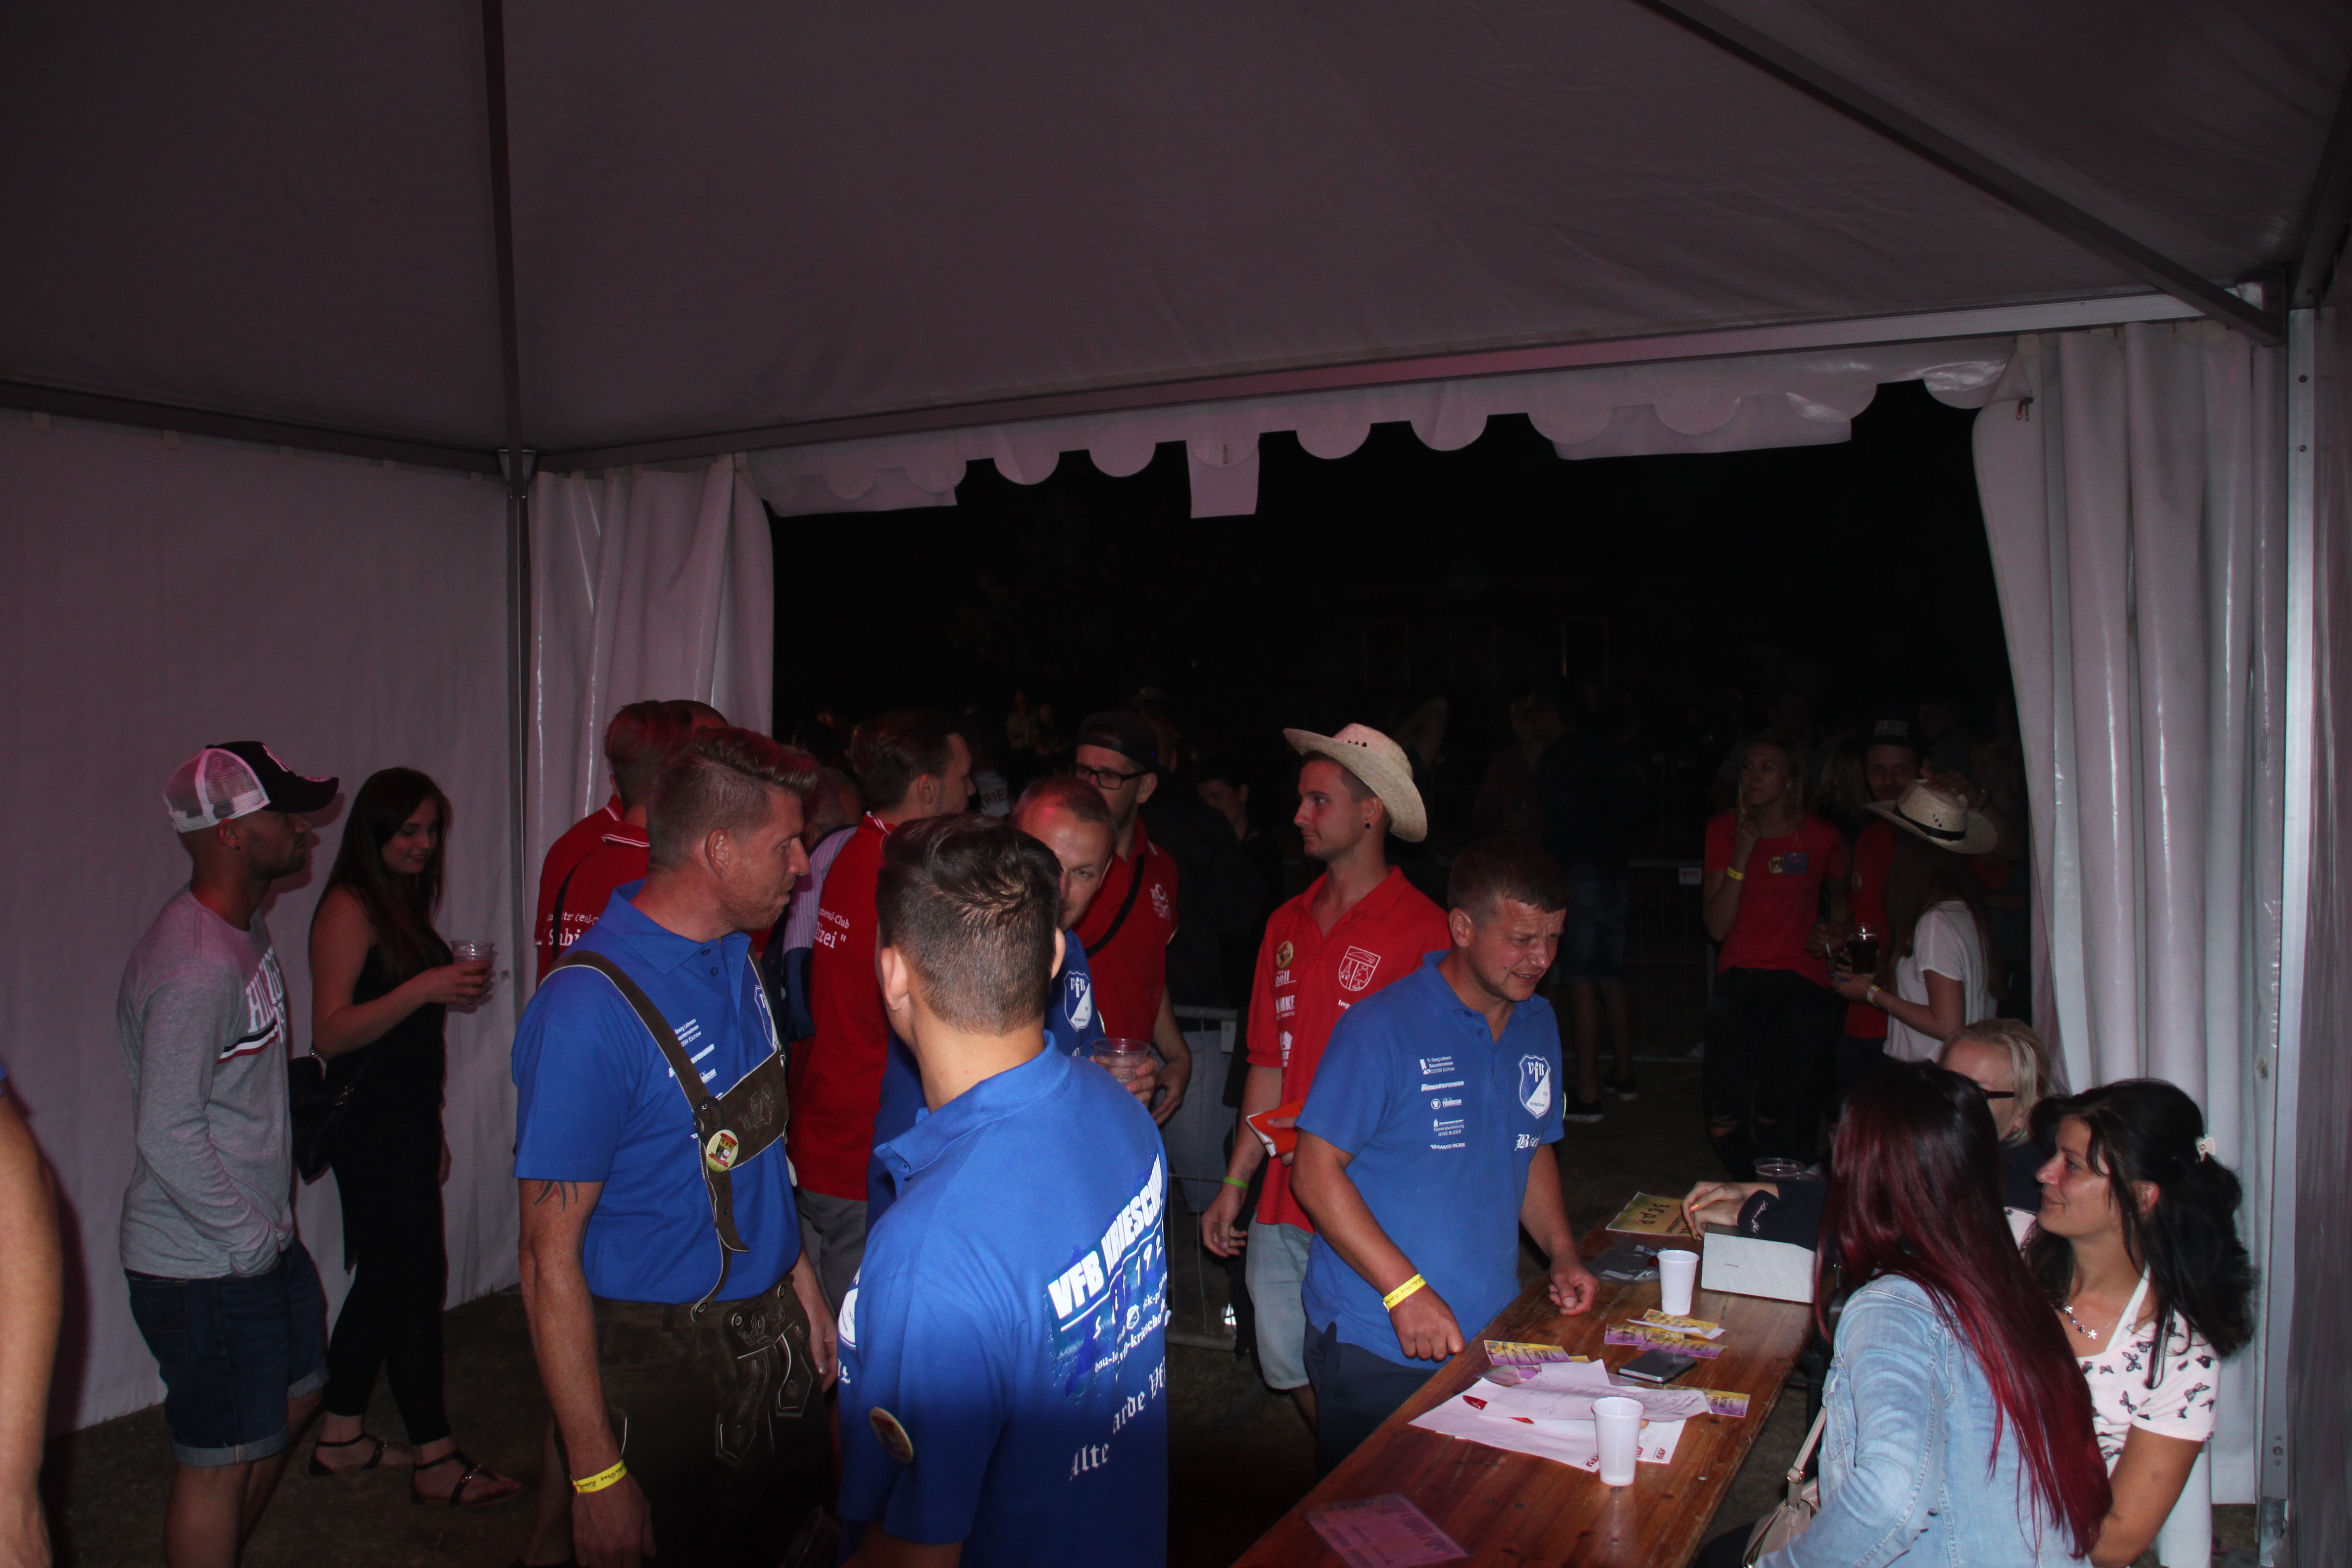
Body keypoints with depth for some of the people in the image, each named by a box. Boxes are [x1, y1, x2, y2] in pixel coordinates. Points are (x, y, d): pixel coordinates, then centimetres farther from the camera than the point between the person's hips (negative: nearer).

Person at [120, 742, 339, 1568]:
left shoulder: (247, 927, 6)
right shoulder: (194, 968, -26)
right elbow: (169, 1137, -27)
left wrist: (273, 1226, 15)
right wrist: (255, 1241, -17)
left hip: (262, 1241, 10)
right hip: (206, 1267, -10)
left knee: (291, 1398, 23)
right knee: (221, 1461, 4)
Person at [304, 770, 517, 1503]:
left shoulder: (405, 905, 15)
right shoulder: (348, 907, -12)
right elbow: (330, 1032, -19)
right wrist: (424, 988, -29)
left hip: (407, 1122, 9)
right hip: (369, 1128, -9)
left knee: (386, 1276, 14)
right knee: (419, 1276, -5)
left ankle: (340, 1436, 27)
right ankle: (435, 1459, 4)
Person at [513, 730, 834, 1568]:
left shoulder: (732, 954, 2)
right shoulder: (591, 1008, -23)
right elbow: (551, 1258, -20)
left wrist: (799, 1281, 12)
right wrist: (596, 1477, -19)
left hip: (765, 1335, 7)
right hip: (657, 1366, -7)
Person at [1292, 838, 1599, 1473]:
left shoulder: (1538, 1027, 8)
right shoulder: (1380, 1028, -16)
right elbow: (1317, 1171, -16)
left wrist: (1562, 1253, 5)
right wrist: (1406, 1290, -21)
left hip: (1490, 1337, 6)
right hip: (1376, 1349, -6)